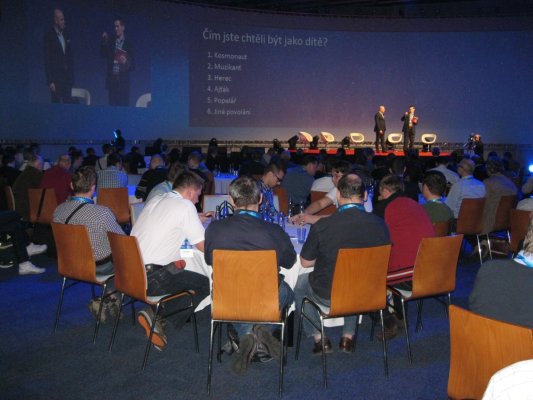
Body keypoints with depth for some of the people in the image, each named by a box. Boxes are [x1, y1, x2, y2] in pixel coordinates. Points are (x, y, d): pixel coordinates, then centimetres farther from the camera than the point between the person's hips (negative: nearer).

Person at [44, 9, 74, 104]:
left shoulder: (66, 35, 11)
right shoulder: (49, 36, -6)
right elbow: (47, 60, -9)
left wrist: (71, 76, 10)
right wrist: (50, 81, -14)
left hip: (67, 77, 5)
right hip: (56, 78, -5)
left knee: (68, 103, 3)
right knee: (56, 103, 1)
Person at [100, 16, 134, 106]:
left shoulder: (128, 44, 6)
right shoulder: (110, 43, 14)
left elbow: (133, 65, 4)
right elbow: (103, 55, 3)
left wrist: (126, 62, -17)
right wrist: (104, 42, -7)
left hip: (123, 81, -2)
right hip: (111, 80, 2)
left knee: (124, 106, -5)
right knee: (112, 105, 1)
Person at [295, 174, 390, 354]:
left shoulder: (322, 226, -22)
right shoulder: (380, 225, -15)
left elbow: (305, 262, -6)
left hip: (328, 297, -3)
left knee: (301, 282, 28)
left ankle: (319, 338, 24)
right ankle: (348, 336, 33)